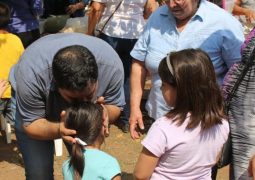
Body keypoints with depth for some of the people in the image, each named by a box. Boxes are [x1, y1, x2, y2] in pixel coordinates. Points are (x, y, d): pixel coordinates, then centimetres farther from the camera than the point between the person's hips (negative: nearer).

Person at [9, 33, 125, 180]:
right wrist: (58, 129, -48)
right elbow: (30, 124, -28)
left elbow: (115, 107, -20)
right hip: (36, 113, -2)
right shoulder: (31, 74, -40)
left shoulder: (111, 65, -34)